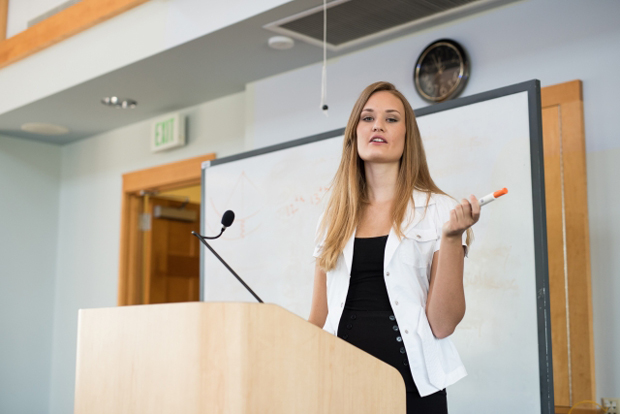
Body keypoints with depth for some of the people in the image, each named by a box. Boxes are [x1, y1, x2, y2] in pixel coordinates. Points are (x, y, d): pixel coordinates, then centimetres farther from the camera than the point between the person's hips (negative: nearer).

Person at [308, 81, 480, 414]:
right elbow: (318, 319, 10)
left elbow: (442, 324, -8)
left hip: (410, 385, -3)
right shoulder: (334, 219, 9)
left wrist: (452, 236, -15)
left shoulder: (438, 211, -1)